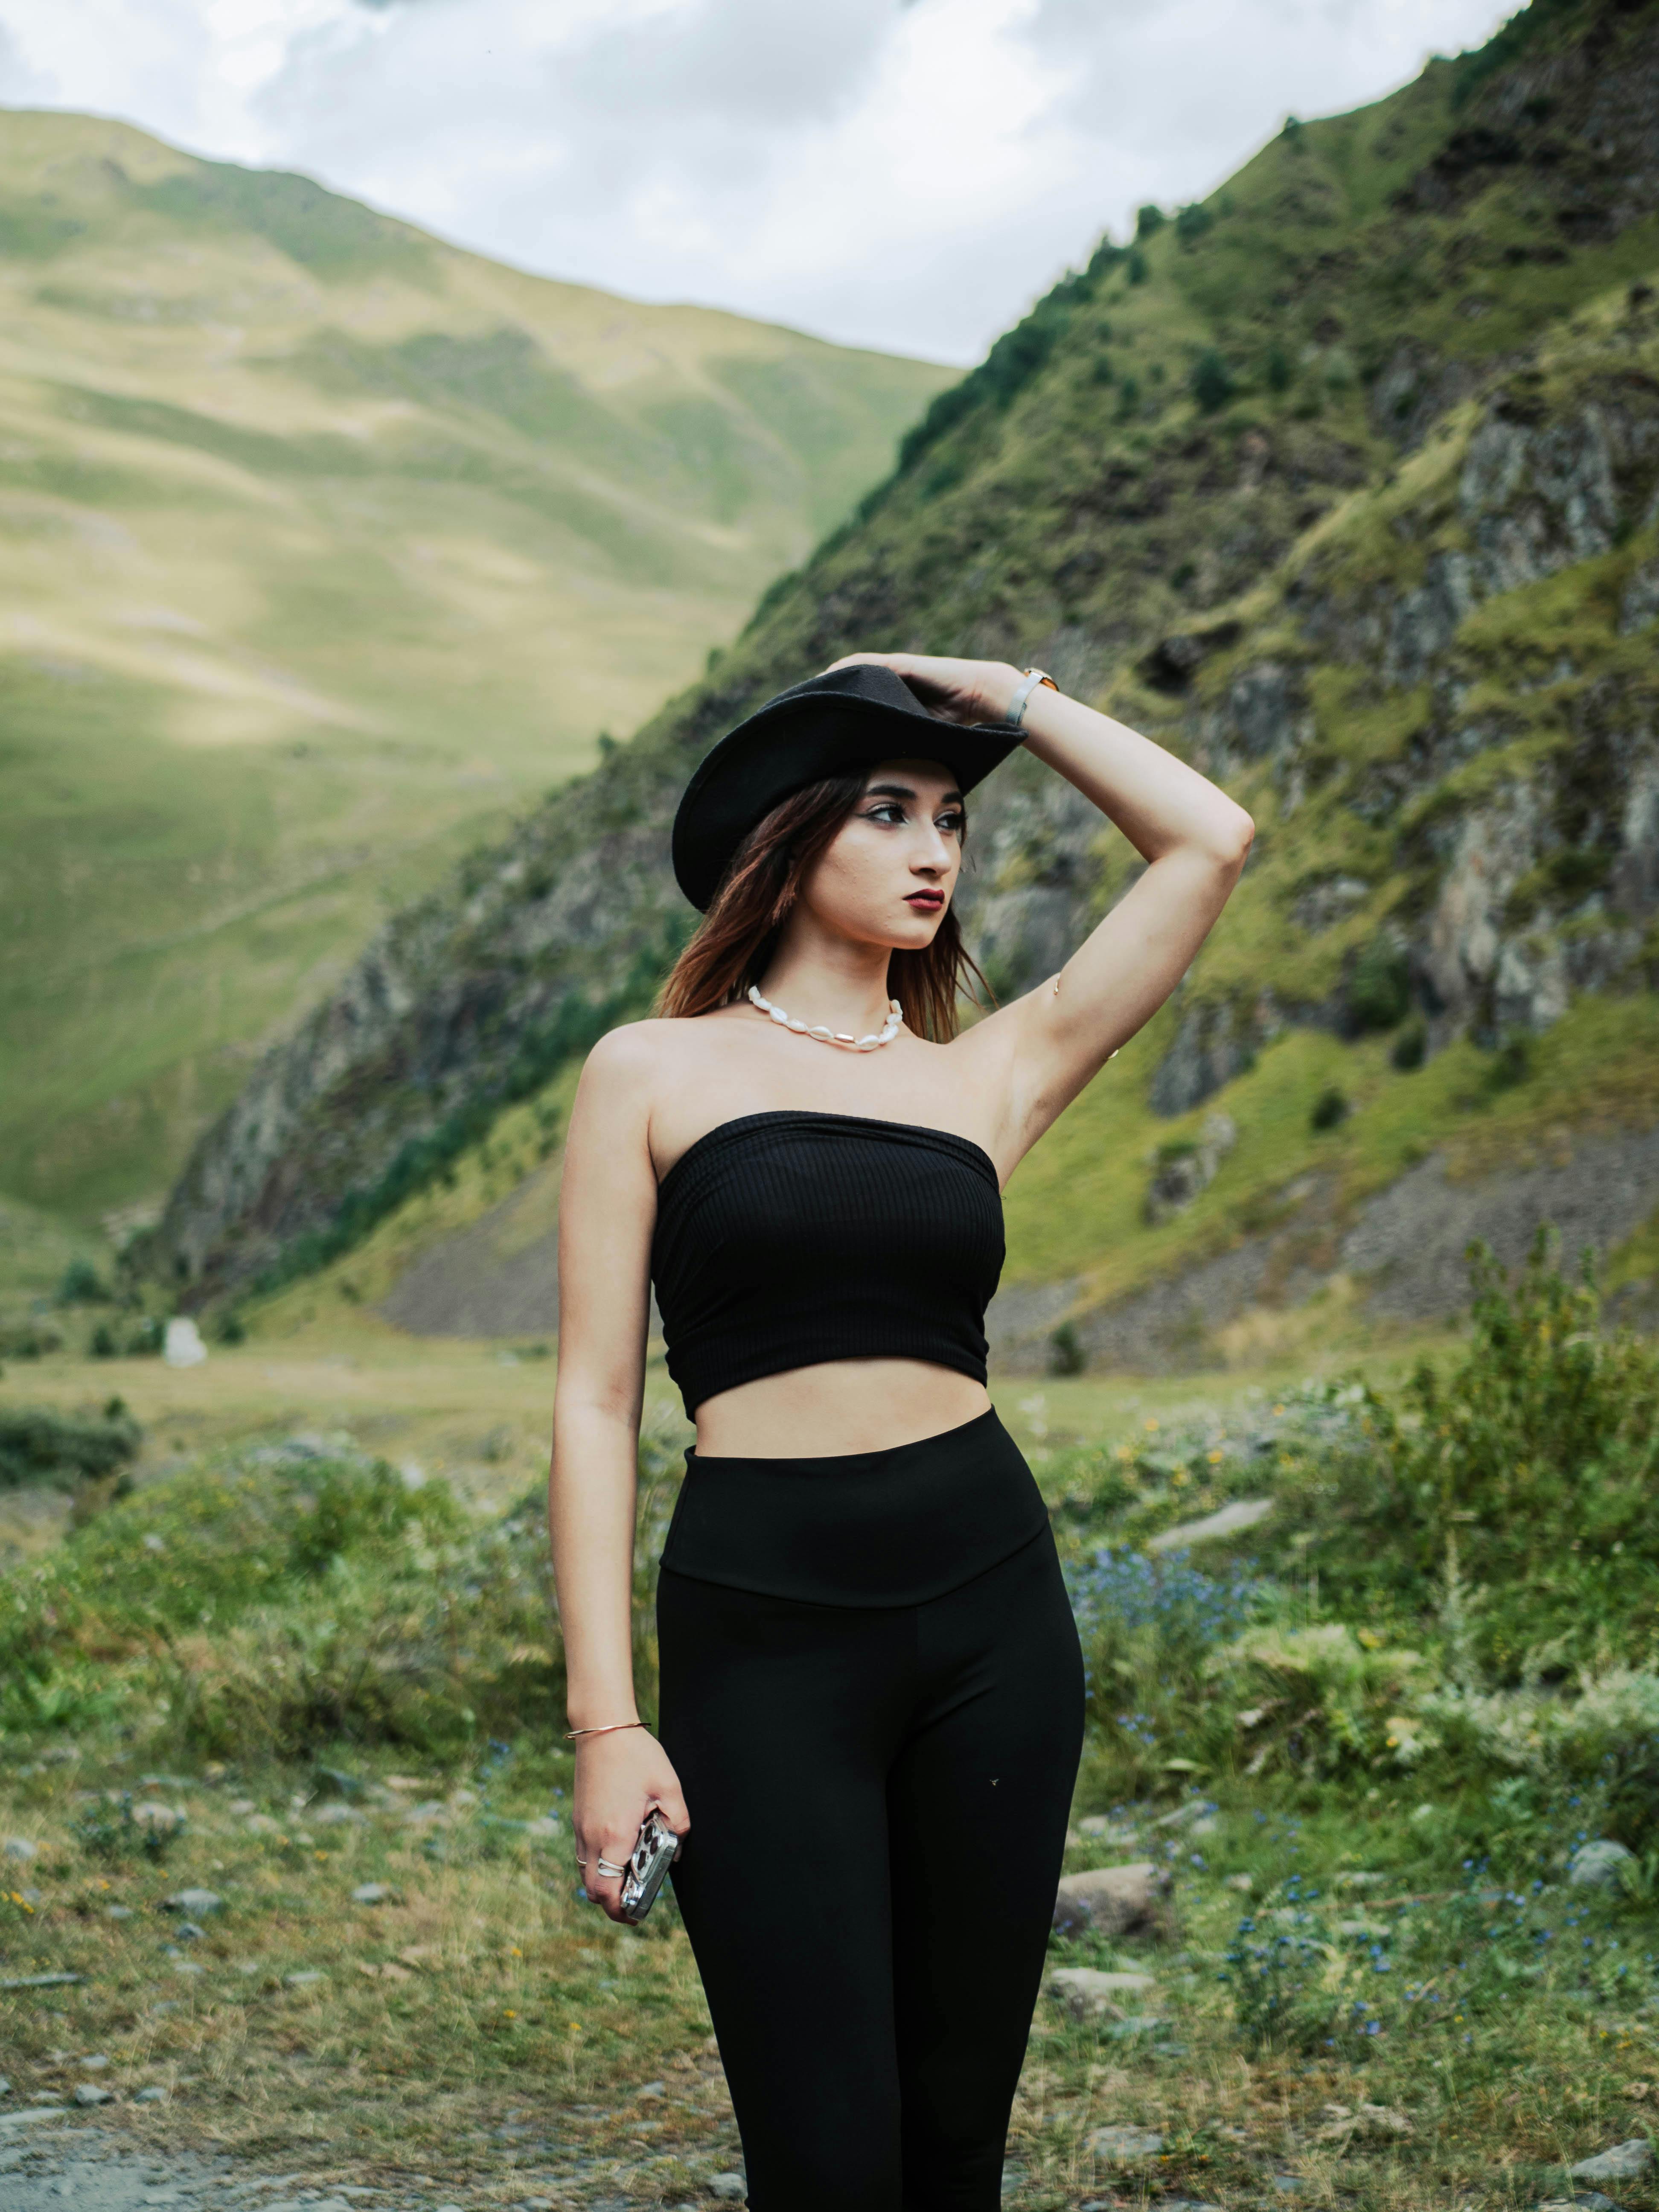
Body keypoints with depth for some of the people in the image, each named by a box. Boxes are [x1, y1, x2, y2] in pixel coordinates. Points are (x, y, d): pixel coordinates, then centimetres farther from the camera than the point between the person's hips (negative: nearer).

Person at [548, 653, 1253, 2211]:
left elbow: (1207, 840, 9)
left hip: (992, 1610, 3)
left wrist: (1004, 695, 13)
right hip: (760, 1629, -3)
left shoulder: (989, 1076, 11)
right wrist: (606, 1718, -7)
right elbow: (596, 1400, 0)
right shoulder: (655, 1071, 4)